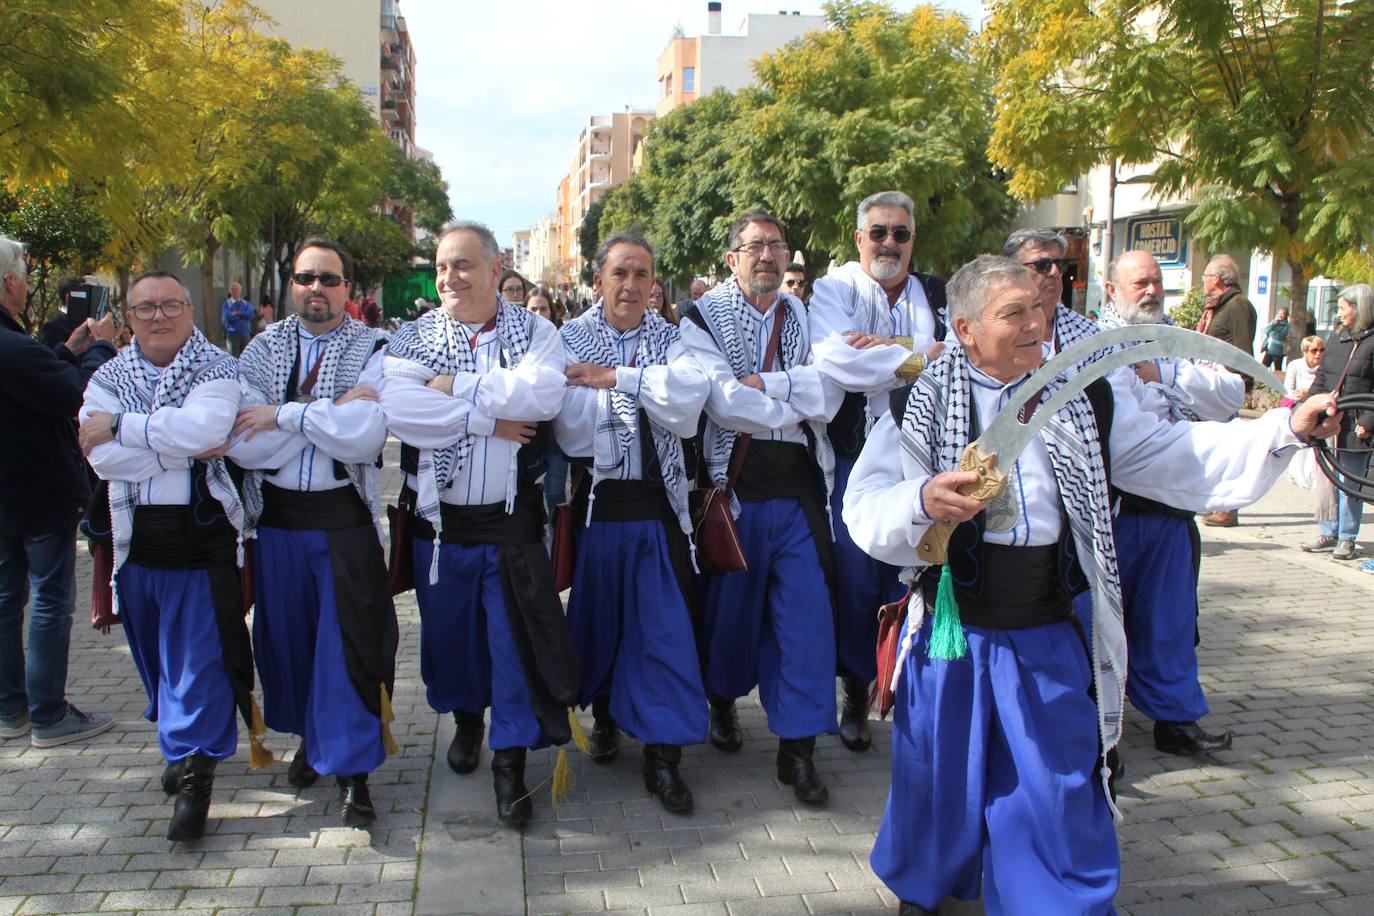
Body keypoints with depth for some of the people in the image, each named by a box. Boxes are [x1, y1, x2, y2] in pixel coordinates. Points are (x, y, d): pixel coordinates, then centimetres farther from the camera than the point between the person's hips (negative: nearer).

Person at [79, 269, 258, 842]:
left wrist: (121, 426, -14)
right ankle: (182, 741, 34)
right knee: (153, 650, 15)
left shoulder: (217, 369, -3)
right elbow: (102, 457, -8)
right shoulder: (108, 378, 8)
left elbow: (203, 427, -24)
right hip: (137, 534, 5)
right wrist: (186, 449, -15)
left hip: (203, 531, -4)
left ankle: (194, 773, 4)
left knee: (200, 653, -4)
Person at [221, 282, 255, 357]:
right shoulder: (226, 304, 1)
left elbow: (250, 314, -7)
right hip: (233, 334, -3)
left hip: (245, 334, 3)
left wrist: (238, 313, -13)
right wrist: (243, 315, -5)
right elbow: (227, 317, -15)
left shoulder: (246, 303, 12)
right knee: (234, 357, -3)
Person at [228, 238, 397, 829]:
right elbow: (242, 442, -10)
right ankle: (310, 738, 36)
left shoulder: (373, 350, -3)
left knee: (350, 641, -1)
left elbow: (365, 437, -19)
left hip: (345, 515, -3)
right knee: (286, 636, 14)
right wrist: (331, 413, -16)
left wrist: (284, 415, -15)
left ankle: (352, 769, 11)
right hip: (275, 514, 3)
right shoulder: (262, 350, 4)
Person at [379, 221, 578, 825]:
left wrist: (454, 386, -15)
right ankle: (466, 716, 44)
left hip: (512, 520, -2)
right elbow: (398, 410, -16)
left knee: (515, 638, 0)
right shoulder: (414, 338, 2)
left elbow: (543, 394, -20)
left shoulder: (533, 332, 1)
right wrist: (490, 419, -18)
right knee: (449, 631, 16)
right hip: (438, 519, 2)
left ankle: (510, 759, 15)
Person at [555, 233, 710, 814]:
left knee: (666, 625, -2)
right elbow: (572, 425, -13)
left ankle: (663, 755, 6)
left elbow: (690, 395, -15)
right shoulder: (570, 339, 1)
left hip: (658, 504, 1)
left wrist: (618, 378, -16)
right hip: (595, 500, 0)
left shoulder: (671, 339, 7)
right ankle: (604, 713, 38)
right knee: (598, 618, 12)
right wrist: (647, 388, -16)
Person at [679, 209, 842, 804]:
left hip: (799, 488, 2)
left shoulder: (805, 317, 10)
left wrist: (763, 384, -15)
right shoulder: (703, 319, 0)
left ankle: (798, 745, 8)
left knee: (806, 613, -2)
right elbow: (724, 403, -15)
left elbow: (829, 394, -4)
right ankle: (723, 700, 38)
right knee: (730, 603, 11)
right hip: (734, 486, -2)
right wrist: (798, 398, -7)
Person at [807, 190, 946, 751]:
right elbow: (833, 357, -20)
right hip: (854, 460, -2)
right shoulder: (833, 290, 0)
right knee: (855, 580, 4)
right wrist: (918, 356, -16)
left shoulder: (937, 295, 9)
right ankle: (856, 695, 21)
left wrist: (889, 345, -21)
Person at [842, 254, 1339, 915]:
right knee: (942, 780, 15)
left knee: (1058, 792, 7)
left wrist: (1286, 428, -1)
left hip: (1049, 643, 2)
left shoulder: (1083, 398, 3)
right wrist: (921, 501, -31)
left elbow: (1173, 456, 6)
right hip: (951, 637, -1)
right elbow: (862, 507, -11)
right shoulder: (922, 404, -6)